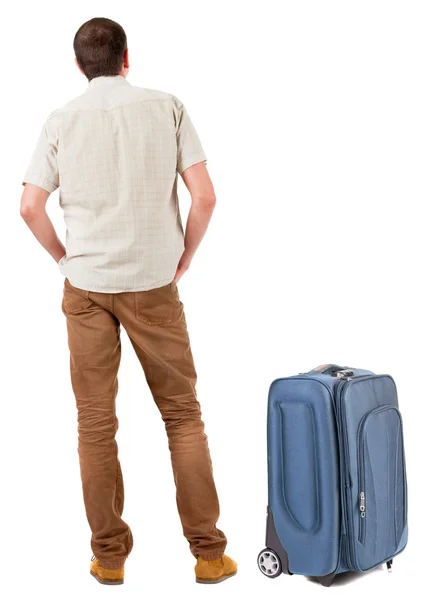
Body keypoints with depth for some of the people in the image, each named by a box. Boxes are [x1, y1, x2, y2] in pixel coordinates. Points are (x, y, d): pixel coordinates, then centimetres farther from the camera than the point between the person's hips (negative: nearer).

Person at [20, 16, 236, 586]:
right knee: (183, 414, 8)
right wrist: (184, 258, 7)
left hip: (86, 285, 1)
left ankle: (109, 555, 15)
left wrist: (65, 258, 13)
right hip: (152, 283, -1)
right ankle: (209, 553, 11)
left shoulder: (61, 121, 2)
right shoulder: (166, 107, -1)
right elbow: (204, 197, -6)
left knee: (96, 423, 8)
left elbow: (30, 207, -2)